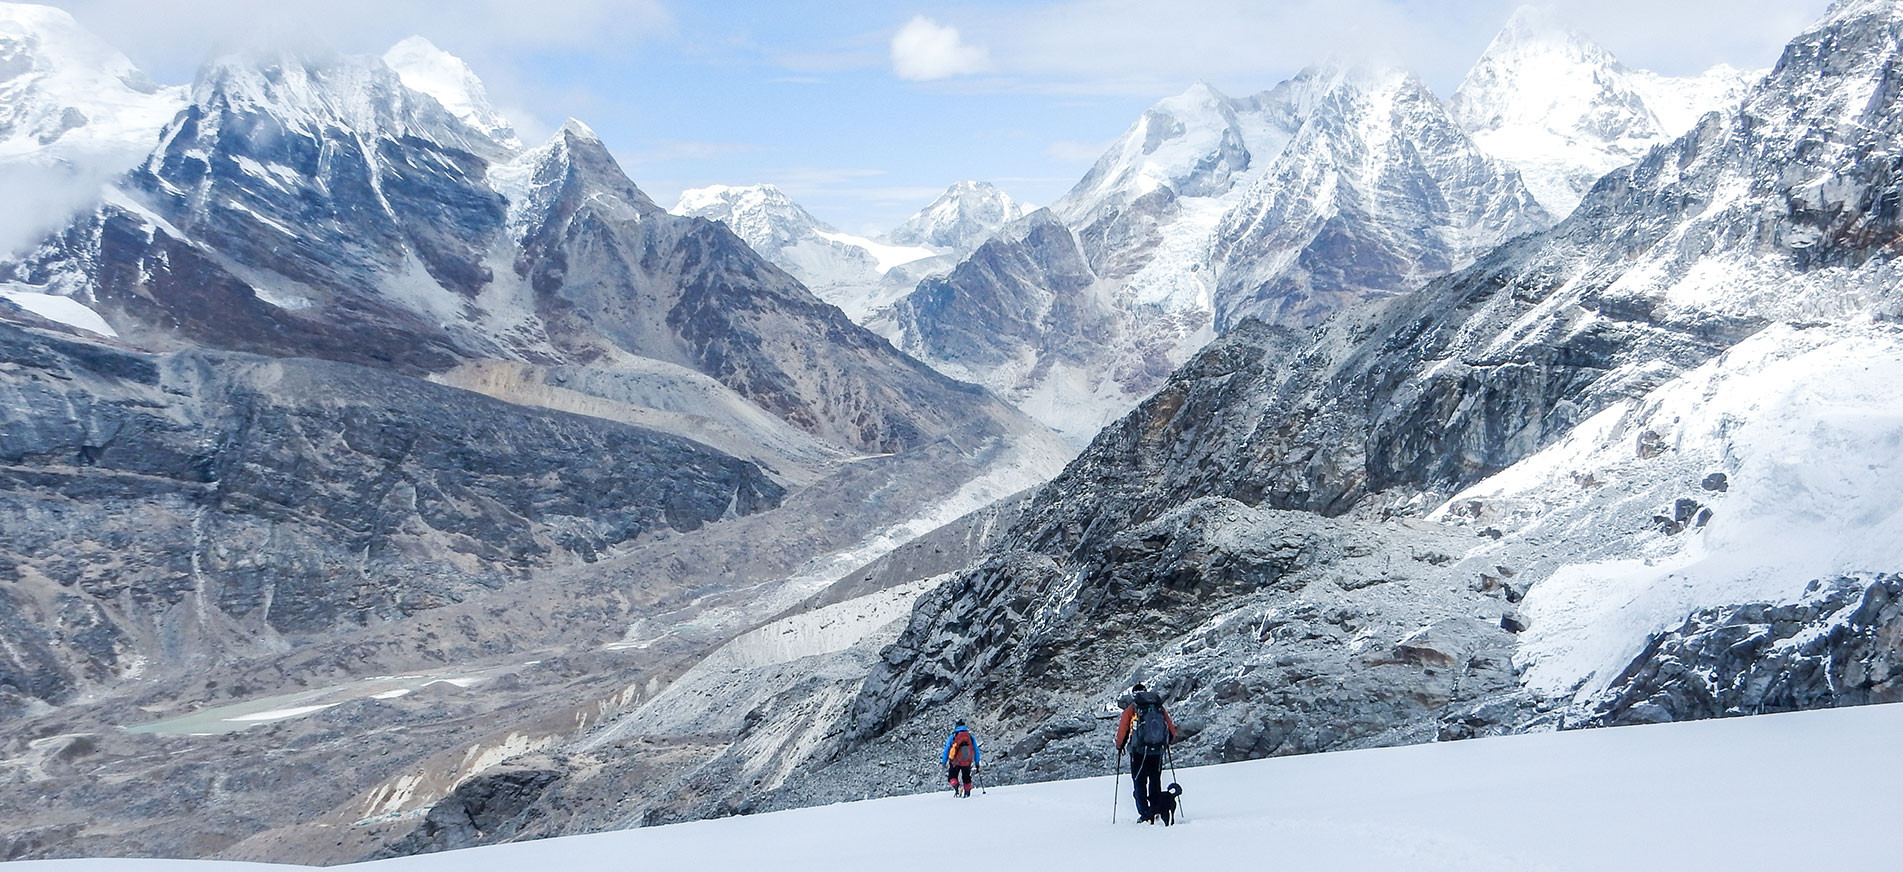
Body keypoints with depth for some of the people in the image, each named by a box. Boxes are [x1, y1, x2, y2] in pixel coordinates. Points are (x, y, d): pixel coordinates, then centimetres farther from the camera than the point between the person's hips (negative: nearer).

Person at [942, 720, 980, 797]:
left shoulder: (952, 737, 4)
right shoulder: (971, 737, 10)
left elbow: (946, 750, 1)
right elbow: (976, 751, 13)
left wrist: (944, 762, 6)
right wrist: (977, 763, 20)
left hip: (955, 762, -2)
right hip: (967, 762, 2)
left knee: (952, 777, 11)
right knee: (966, 778, 21)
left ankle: (956, 786, -18)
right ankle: (967, 793, 14)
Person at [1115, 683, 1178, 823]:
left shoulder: (1131, 709, 1)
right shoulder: (1160, 708, 10)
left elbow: (1122, 731, 0)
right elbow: (1172, 731, 12)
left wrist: (1119, 746, 18)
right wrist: (1166, 743, 31)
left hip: (1139, 752, -3)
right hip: (1158, 752, 3)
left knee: (1139, 783, 6)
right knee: (1155, 781, 19)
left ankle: (1145, 814, -1)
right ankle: (1157, 810, 16)